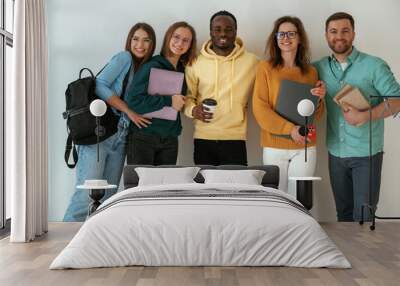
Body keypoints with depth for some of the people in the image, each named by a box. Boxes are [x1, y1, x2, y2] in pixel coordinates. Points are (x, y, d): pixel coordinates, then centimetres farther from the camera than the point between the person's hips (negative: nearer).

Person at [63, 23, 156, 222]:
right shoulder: (124, 58, -1)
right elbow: (100, 85, -13)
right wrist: (129, 111, -13)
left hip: (120, 138, 7)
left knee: (108, 198, 7)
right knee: (87, 195, -10)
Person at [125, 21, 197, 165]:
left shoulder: (183, 70, 10)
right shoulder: (152, 66, -9)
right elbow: (133, 100, -18)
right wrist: (169, 101, -15)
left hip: (170, 140, 6)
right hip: (143, 137, -5)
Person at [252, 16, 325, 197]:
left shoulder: (311, 71, 8)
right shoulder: (266, 68, -1)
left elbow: (316, 116, 13)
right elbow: (259, 108, -8)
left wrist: (319, 99, -9)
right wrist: (289, 129, -16)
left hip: (305, 147, 2)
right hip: (274, 146, -2)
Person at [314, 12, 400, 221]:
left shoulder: (374, 66, -7)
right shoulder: (320, 68, 4)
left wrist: (365, 116, -20)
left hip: (366, 154, -4)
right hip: (336, 153, 4)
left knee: (363, 217, 0)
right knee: (343, 213, 16)